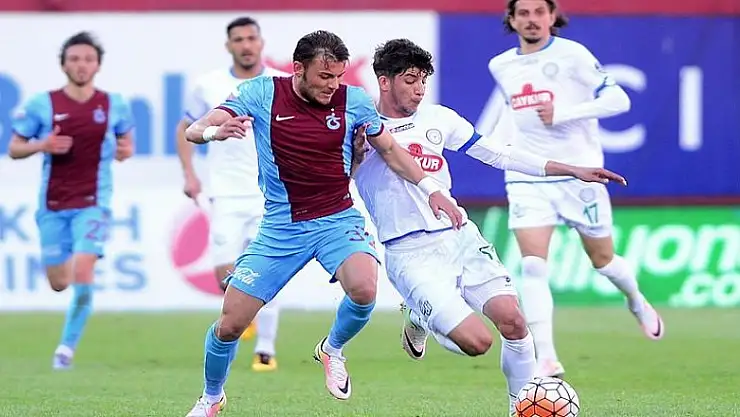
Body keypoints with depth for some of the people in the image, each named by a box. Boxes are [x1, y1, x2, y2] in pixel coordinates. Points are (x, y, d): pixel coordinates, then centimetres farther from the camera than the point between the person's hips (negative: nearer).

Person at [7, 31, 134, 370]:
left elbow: (126, 141, 16)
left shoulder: (114, 105, 1)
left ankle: (67, 346, -8)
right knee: (58, 283, 7)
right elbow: (14, 149, 3)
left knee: (83, 271, -19)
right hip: (53, 205, 1)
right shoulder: (41, 105, -3)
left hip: (93, 203, -1)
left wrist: (125, 151, -8)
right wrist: (41, 145, -17)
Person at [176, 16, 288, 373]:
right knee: (225, 272, -11)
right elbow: (185, 128, 15)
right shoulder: (209, 86, 2)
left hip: (271, 195, -1)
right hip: (227, 195, 1)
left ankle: (265, 350, 4)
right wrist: (189, 174, 5)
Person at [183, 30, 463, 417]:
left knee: (364, 289, -30)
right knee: (230, 324, -1)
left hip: (338, 220, 0)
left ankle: (332, 350, 3)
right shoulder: (261, 94, -9)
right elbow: (194, 131, -14)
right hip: (281, 227, 0)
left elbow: (389, 149, 10)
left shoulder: (353, 99, -5)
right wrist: (215, 131, -38)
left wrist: (430, 188, 0)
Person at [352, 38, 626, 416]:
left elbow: (497, 154, 13)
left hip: (459, 237, 5)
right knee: (476, 341, -17)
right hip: (410, 253, -5)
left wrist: (572, 171, 10)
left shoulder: (436, 118, 9)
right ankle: (419, 319, 15)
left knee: (511, 318, -16)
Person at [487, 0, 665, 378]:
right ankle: (546, 358, -19)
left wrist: (563, 113, -22)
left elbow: (618, 99, -14)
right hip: (527, 180, 3)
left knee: (602, 259, 13)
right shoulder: (501, 67, 7)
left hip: (579, 174, -3)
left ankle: (637, 301, 47)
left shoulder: (572, 55, -9)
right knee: (532, 265, -15)